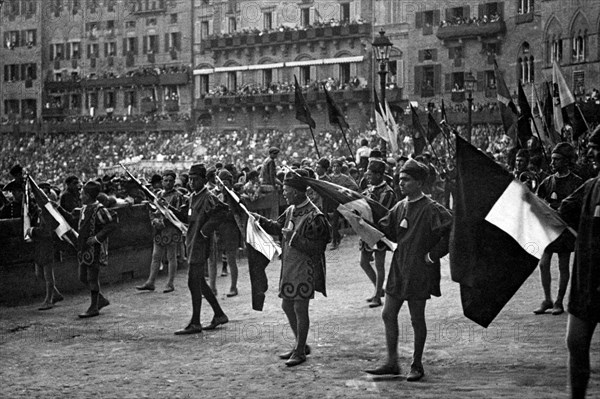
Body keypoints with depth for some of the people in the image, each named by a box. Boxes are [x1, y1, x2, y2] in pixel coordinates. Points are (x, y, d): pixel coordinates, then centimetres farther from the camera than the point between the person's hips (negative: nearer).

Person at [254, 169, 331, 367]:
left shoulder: (314, 217, -18)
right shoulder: (291, 210, 8)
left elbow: (316, 247, -21)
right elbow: (277, 227, 22)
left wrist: (294, 238, -25)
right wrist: (260, 219, 7)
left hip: (305, 270, -9)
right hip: (289, 267, 9)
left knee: (300, 308, -3)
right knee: (287, 305, 15)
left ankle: (300, 352, 9)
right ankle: (301, 345, 30)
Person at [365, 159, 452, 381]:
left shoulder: (431, 209, -14)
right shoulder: (400, 207, 9)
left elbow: (452, 232, -19)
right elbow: (386, 230, 16)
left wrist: (433, 255, -16)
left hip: (419, 271, -7)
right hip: (399, 268, 7)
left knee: (417, 319, 3)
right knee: (388, 314, 7)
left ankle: (417, 366, 16)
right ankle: (392, 363, 16)